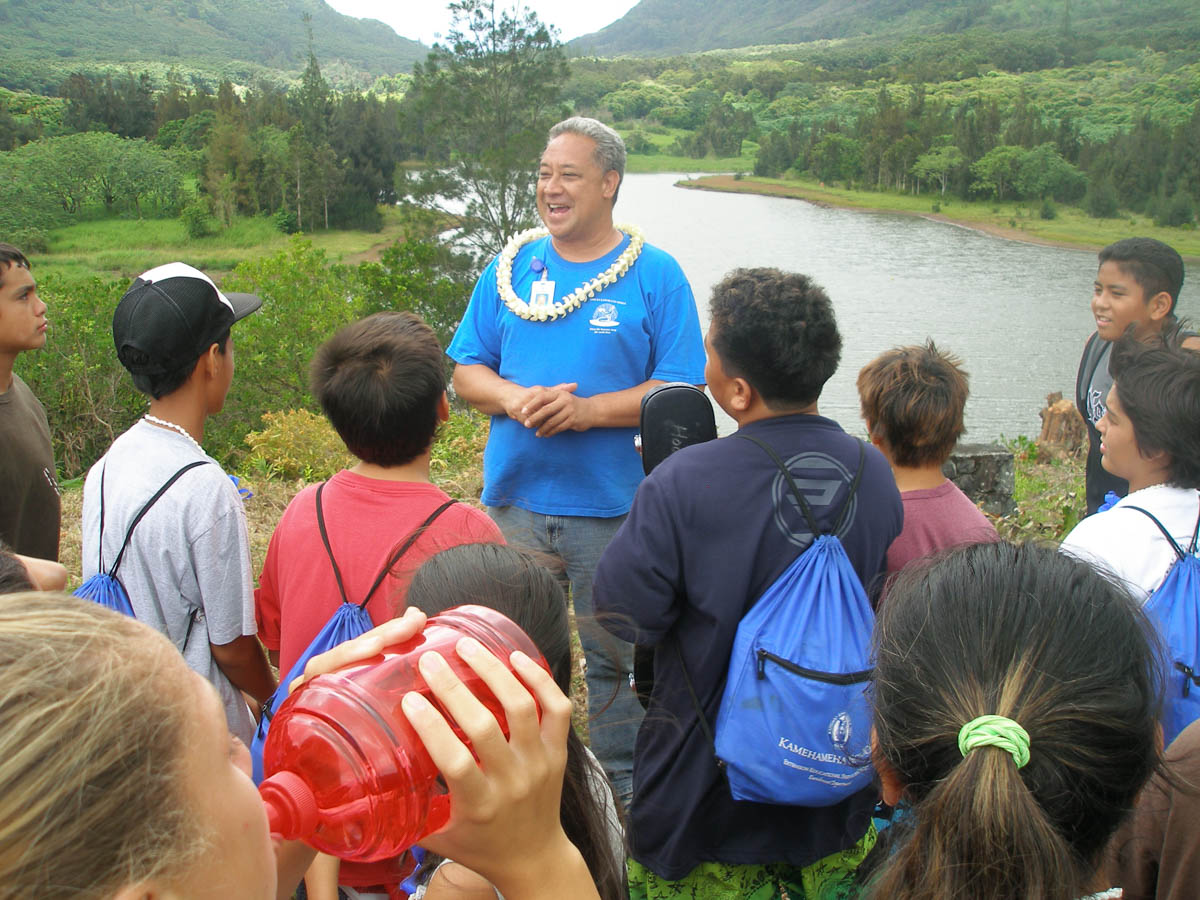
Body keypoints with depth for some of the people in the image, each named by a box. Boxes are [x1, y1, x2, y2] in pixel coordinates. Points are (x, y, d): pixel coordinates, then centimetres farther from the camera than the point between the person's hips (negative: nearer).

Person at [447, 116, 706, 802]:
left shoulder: (656, 275, -3)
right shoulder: (511, 268, 7)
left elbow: (679, 389, -7)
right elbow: (466, 370, 9)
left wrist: (588, 410, -19)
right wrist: (514, 399, -12)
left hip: (612, 506, -3)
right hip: (514, 500, 3)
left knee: (614, 656, 10)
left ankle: (622, 791, 30)